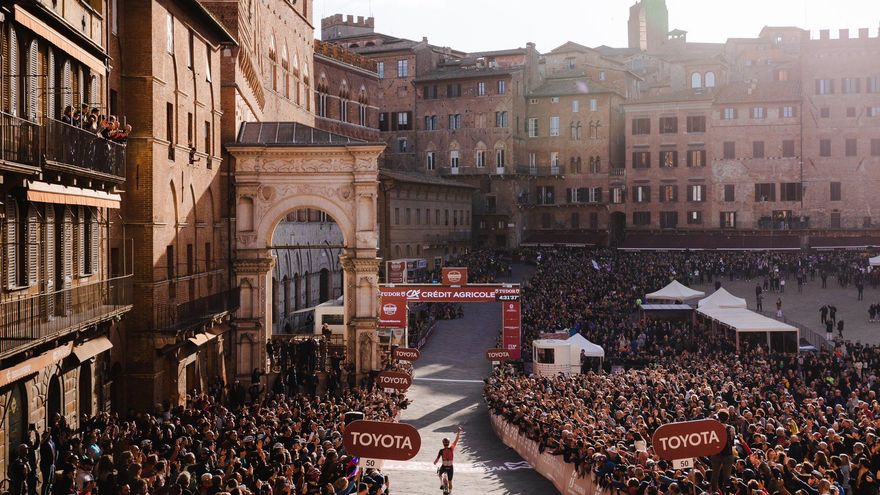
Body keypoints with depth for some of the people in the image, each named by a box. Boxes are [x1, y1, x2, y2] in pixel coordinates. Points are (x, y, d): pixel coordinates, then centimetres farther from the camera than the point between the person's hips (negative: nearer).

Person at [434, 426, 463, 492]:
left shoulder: (441, 451, -11)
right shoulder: (451, 448, -7)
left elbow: (437, 459, -10)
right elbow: (456, 440, 0)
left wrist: (435, 463, 12)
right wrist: (459, 431, 7)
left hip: (443, 467, -1)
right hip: (450, 467, 1)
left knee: (439, 473, 32)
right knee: (450, 481, 16)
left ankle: (442, 483, 11)